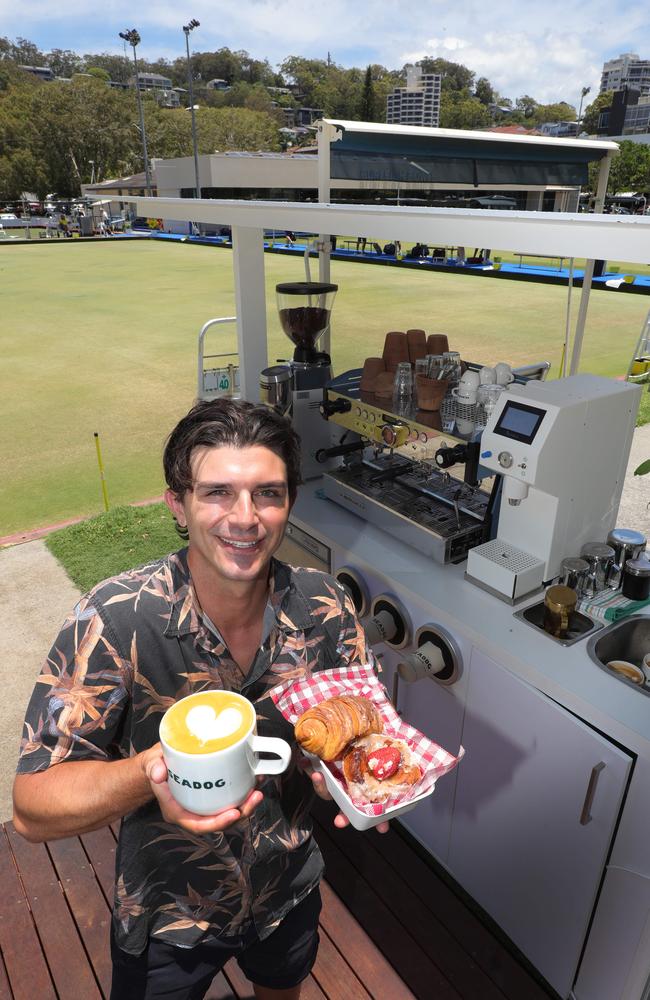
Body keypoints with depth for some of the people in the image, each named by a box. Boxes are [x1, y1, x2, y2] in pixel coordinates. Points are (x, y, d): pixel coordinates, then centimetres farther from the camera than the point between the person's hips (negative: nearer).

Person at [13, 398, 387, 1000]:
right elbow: (32, 810, -25)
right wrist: (151, 771, -44)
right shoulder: (115, 621, -29)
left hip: (289, 894, 3)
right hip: (166, 916, -3)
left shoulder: (325, 608, -21)